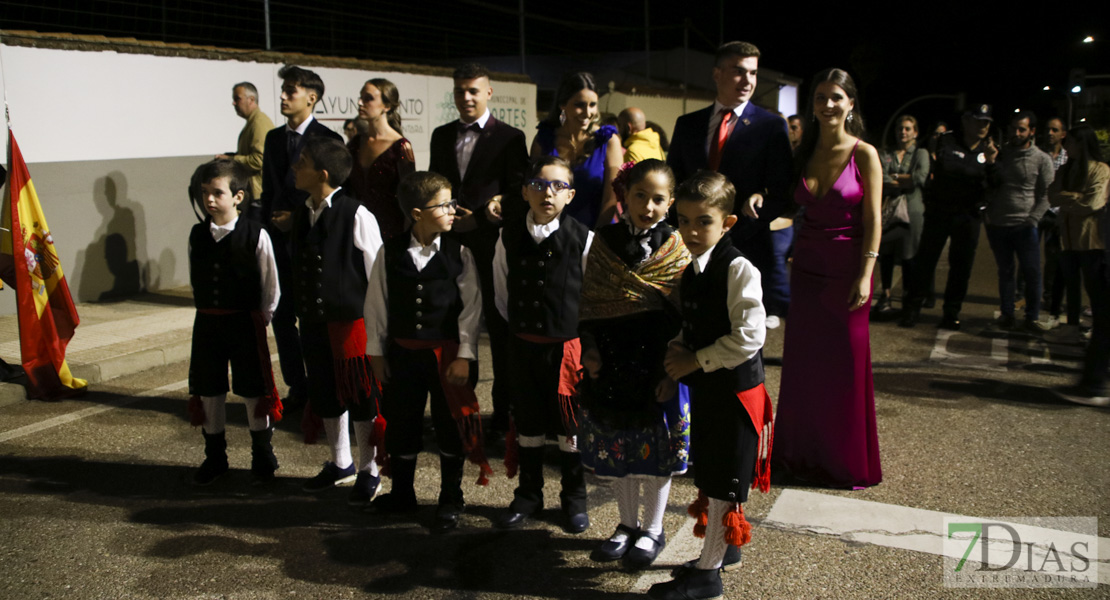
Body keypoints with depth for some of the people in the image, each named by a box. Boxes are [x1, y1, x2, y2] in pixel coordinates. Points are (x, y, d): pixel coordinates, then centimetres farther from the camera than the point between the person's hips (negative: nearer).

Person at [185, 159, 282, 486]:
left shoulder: (256, 235, -11)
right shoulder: (197, 234, 3)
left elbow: (271, 287, -4)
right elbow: (195, 281, 14)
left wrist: (260, 318, -3)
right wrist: (205, 312, 9)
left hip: (245, 321, -4)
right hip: (207, 321, 4)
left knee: (254, 391, 5)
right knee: (208, 391, 11)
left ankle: (262, 458, 21)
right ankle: (214, 457, 27)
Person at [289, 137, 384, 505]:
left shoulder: (356, 216, -15)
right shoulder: (303, 214, 8)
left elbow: (376, 270, -11)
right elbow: (299, 268, 15)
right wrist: (302, 311, 14)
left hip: (352, 319, -7)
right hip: (314, 321, 7)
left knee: (361, 397, 4)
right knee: (326, 395, 17)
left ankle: (368, 472, 19)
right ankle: (341, 463, 36)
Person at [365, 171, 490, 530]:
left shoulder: (458, 254, -6)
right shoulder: (390, 253, -2)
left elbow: (471, 307, -5)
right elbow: (376, 305, 3)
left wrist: (464, 356, -9)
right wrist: (376, 352, 4)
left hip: (446, 353, -1)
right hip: (402, 353, 2)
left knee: (451, 427, 7)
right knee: (400, 425, 13)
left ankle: (451, 501, 24)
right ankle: (401, 494, 33)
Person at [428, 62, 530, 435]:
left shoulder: (510, 138, 0)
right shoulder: (442, 136, 15)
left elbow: (518, 197, -5)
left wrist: (478, 219, -13)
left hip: (492, 247, -4)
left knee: (499, 330, 5)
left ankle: (503, 411, 15)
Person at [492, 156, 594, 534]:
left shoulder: (583, 239, -10)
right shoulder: (509, 237, -2)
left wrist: (578, 333, 3)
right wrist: (519, 325, 13)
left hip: (567, 345, -2)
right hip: (523, 344, 3)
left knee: (570, 425, 9)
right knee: (527, 424, 14)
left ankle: (574, 500, 27)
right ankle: (528, 496, 31)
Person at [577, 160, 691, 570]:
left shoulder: (675, 250, -6)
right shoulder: (604, 242, 1)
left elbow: (684, 316, -6)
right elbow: (587, 304, 6)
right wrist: (589, 349, -4)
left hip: (656, 364, -3)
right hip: (610, 362, 3)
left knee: (657, 447, 9)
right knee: (615, 446, 13)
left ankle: (653, 529, 28)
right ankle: (627, 524, 33)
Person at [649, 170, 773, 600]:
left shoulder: (738, 269, -19)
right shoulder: (692, 267, 7)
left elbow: (747, 338, -24)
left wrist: (696, 361, -17)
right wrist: (678, 350, -2)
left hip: (734, 388, -8)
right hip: (704, 386, 8)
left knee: (724, 480, 3)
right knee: (709, 472, 20)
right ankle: (723, 547, 39)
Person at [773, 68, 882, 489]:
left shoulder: (864, 155, -6)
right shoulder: (803, 153, 8)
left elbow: (872, 220, -9)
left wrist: (864, 276, -14)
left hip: (846, 270, -4)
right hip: (807, 267, 4)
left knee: (845, 365, 4)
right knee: (803, 363, 9)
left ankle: (847, 462, 21)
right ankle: (805, 455, 26)